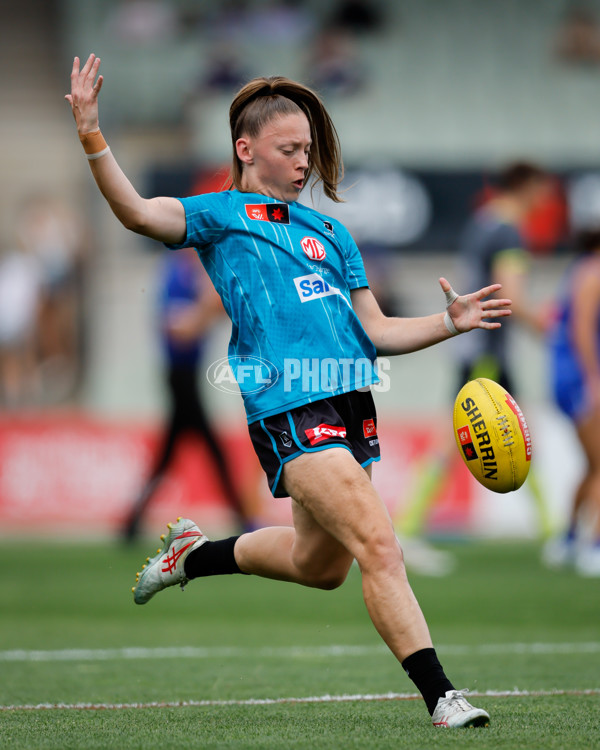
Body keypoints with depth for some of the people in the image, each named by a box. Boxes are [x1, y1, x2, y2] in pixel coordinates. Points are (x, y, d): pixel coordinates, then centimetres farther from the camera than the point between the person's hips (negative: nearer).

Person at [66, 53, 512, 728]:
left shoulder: (329, 232, 22)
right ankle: (439, 696, -15)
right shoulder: (220, 216, 6)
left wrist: (451, 322, 7)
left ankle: (195, 553, 42)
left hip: (350, 400, 7)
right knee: (379, 545, -17)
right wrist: (92, 136, -25)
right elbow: (138, 212, -12)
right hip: (287, 407, -7)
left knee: (319, 564, 18)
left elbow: (375, 332, 21)